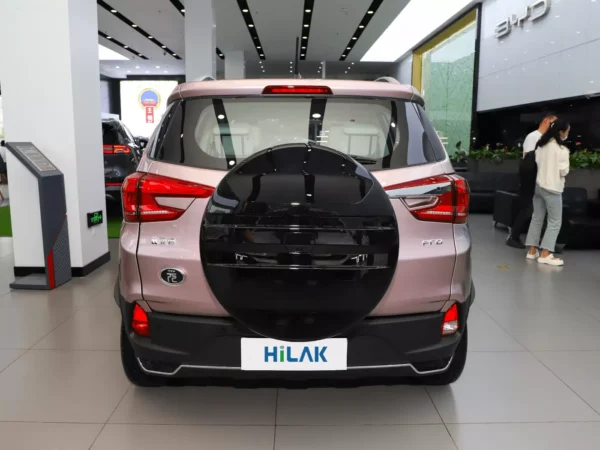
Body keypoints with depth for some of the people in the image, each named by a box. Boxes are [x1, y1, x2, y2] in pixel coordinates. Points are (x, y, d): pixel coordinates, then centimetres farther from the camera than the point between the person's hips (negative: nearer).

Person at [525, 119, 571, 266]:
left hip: (538, 185, 7)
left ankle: (532, 251, 15)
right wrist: (563, 170, 7)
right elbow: (563, 171, -11)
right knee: (555, 222, 1)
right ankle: (545, 254, -1)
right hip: (552, 188, -7)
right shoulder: (562, 149, -14)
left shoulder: (541, 145, 6)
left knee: (537, 218, 12)